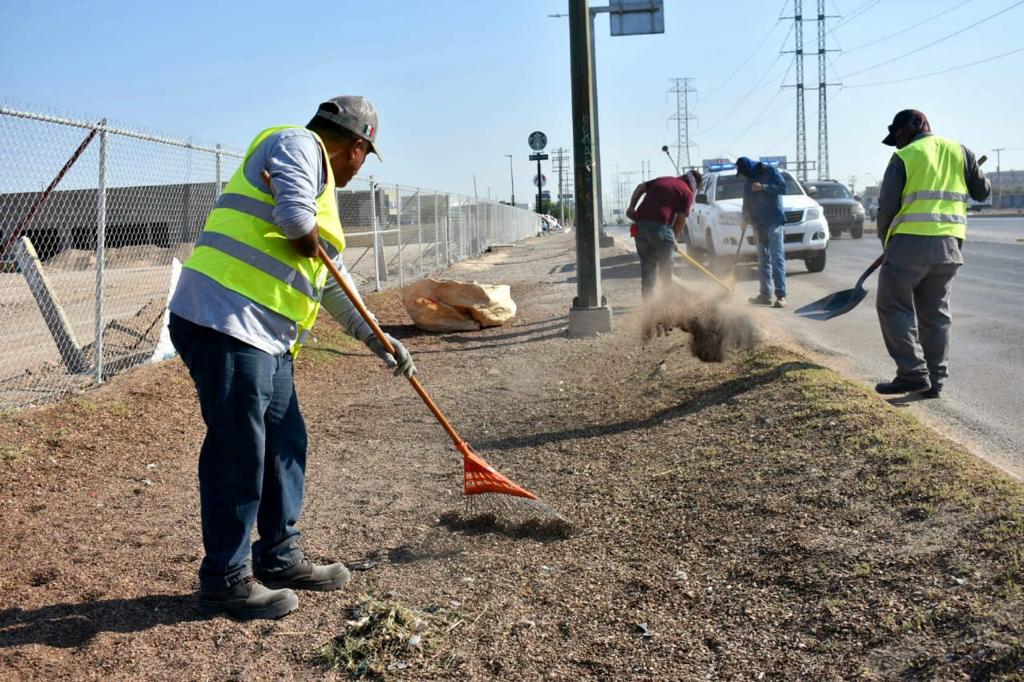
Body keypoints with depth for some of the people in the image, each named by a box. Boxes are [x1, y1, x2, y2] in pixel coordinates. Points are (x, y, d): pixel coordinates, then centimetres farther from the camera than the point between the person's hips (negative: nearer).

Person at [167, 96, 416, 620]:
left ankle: (279, 557, 27)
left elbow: (332, 283, 31)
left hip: (268, 337, 10)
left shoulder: (321, 188, 27)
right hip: (226, 324, -10)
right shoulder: (299, 145, -3)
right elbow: (296, 218, -24)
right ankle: (225, 580, 6)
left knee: (286, 444, 14)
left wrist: (376, 339, 30)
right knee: (238, 452, -5)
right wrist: (310, 241, -1)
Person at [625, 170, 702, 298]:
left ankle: (648, 300, 12)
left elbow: (641, 187, 17)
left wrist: (631, 207, 11)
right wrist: (674, 238, 6)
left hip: (640, 224, 6)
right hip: (660, 225, -6)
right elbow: (681, 219, -4)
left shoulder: (664, 179, 23)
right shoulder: (687, 192, 5)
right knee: (665, 266, 7)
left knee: (647, 265, 11)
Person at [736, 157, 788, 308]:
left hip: (774, 221, -7)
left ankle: (781, 295, -16)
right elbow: (747, 204, 22)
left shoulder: (770, 171, -1)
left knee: (777, 257, -12)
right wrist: (745, 219, 12)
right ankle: (765, 294, 13)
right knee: (763, 259, 9)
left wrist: (764, 187, -17)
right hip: (759, 223, 7)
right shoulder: (748, 183, 17)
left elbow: (782, 187, -10)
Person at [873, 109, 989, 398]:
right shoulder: (960, 152, 12)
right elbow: (982, 191, 20)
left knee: (894, 307, 3)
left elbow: (886, 207, -3)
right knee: (935, 313, 12)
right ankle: (935, 380, 14)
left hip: (911, 242, -5)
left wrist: (885, 241, 13)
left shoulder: (904, 158, -1)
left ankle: (913, 373, -6)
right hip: (949, 246, 6)